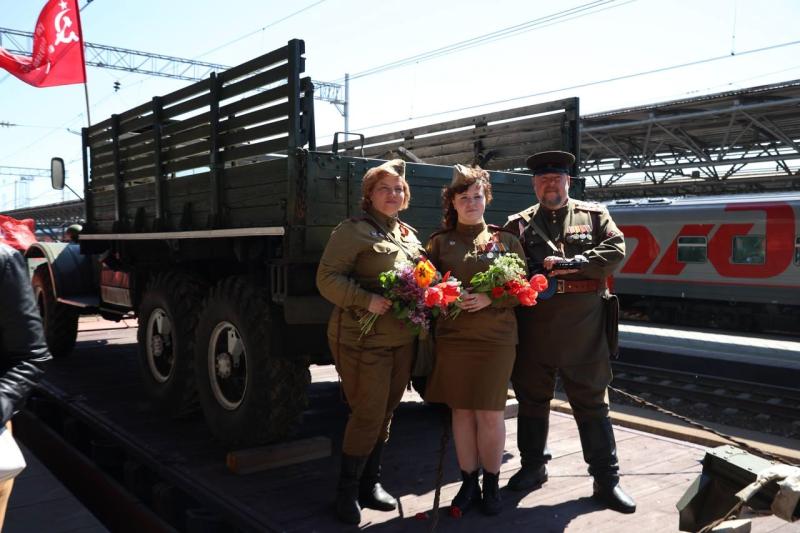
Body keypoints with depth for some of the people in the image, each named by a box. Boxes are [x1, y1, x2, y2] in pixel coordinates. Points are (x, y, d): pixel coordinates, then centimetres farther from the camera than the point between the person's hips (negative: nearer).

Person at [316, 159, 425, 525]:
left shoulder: (409, 235, 16)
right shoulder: (353, 230, -6)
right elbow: (327, 279, -13)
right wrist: (367, 300, -24)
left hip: (403, 340, 7)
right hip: (364, 339, -7)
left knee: (385, 413, 13)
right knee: (368, 415, -4)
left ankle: (370, 483, 27)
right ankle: (347, 491, 13)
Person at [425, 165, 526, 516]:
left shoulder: (506, 240, 6)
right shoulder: (439, 241, 9)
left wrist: (490, 299, -14)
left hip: (497, 337, -1)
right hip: (453, 336, 1)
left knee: (491, 413, 2)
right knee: (462, 411, 6)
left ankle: (491, 483, 19)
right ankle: (468, 483, 20)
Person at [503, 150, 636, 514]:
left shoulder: (594, 215, 8)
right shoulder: (518, 224, 8)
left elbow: (615, 250, -5)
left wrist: (571, 263, -15)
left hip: (583, 331, -1)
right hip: (533, 330, 1)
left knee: (591, 403, 6)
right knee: (531, 399, 12)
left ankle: (606, 479, 16)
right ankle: (533, 467, 30)